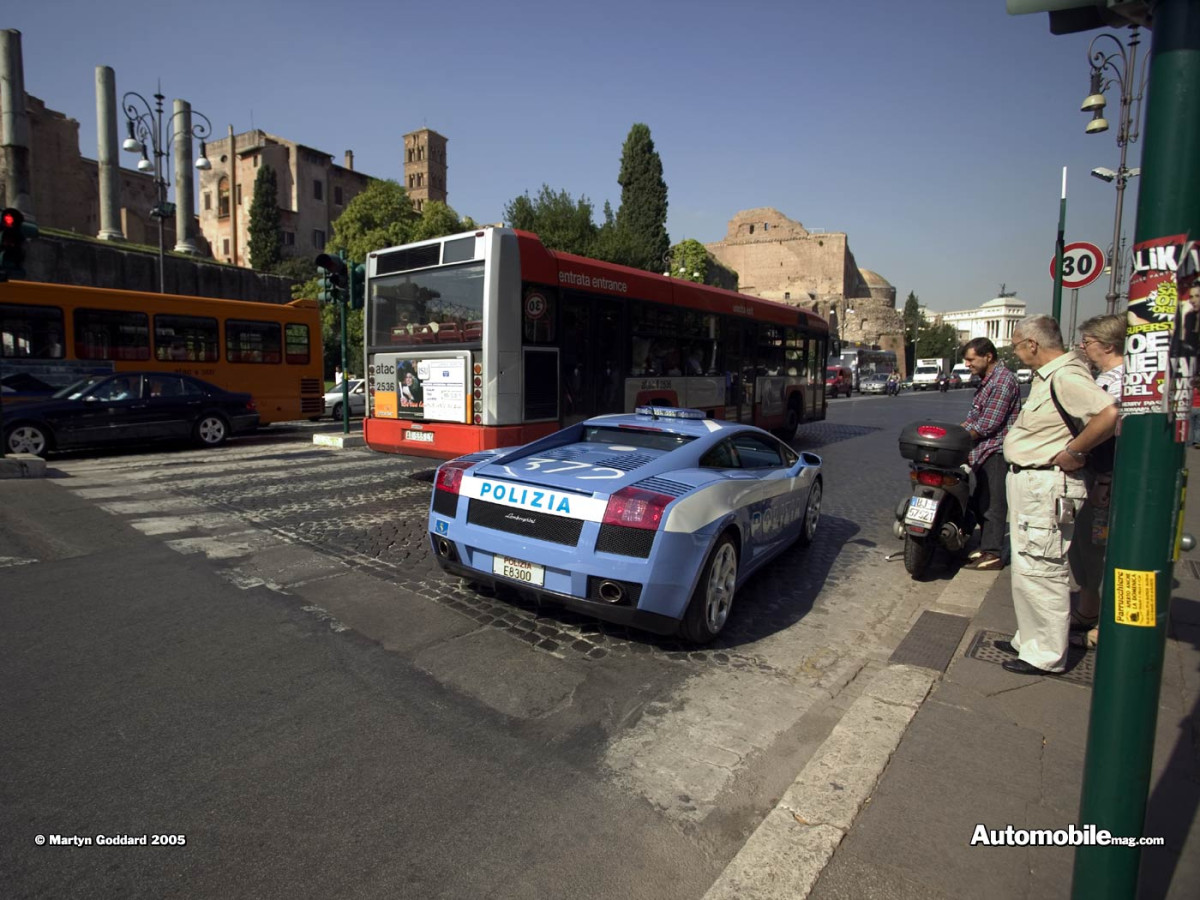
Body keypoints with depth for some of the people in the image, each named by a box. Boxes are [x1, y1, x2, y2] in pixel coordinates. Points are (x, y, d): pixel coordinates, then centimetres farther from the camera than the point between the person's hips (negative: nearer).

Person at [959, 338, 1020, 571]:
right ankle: (986, 547, 24)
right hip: (984, 450, 10)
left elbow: (988, 424, -20)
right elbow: (973, 417, 18)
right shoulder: (986, 381, 16)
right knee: (980, 502, 14)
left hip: (997, 450, -10)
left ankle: (993, 554, -1)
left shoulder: (1003, 379, -15)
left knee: (992, 503, -6)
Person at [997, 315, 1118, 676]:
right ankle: (1029, 638, 31)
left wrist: (1072, 453, -24)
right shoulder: (1046, 375, 14)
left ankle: (1047, 655, 8)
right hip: (1027, 481, 11)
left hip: (1046, 486, -11)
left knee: (1041, 569, -4)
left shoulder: (1066, 376, -19)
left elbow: (1109, 413, -32)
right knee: (1026, 567, 19)